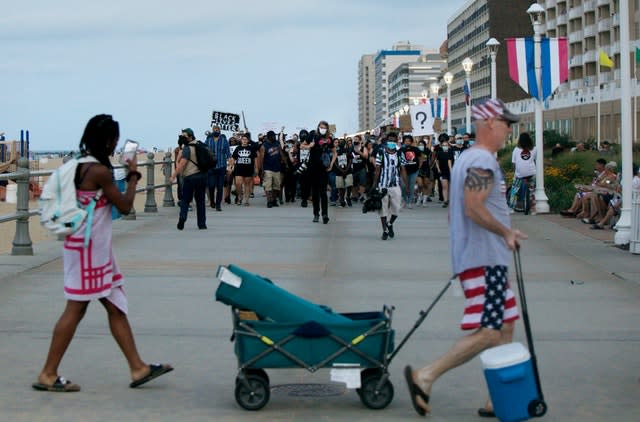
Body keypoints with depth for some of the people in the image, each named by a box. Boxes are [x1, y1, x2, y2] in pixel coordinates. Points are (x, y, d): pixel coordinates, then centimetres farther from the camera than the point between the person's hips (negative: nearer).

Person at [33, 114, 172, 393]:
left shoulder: (79, 165, 8)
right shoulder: (100, 171, -18)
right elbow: (125, 206, -10)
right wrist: (133, 176, 3)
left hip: (95, 248, 9)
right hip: (89, 248, -9)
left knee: (116, 307, 12)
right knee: (76, 310, -1)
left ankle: (138, 368, 17)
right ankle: (48, 375, 6)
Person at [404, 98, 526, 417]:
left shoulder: (468, 158, 18)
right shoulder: (483, 160, -14)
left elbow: (454, 211, 21)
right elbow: (474, 209, -24)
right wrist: (506, 233, -13)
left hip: (488, 258, 11)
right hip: (483, 259, -11)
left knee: (505, 329, 12)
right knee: (489, 334, -12)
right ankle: (425, 377, -10)